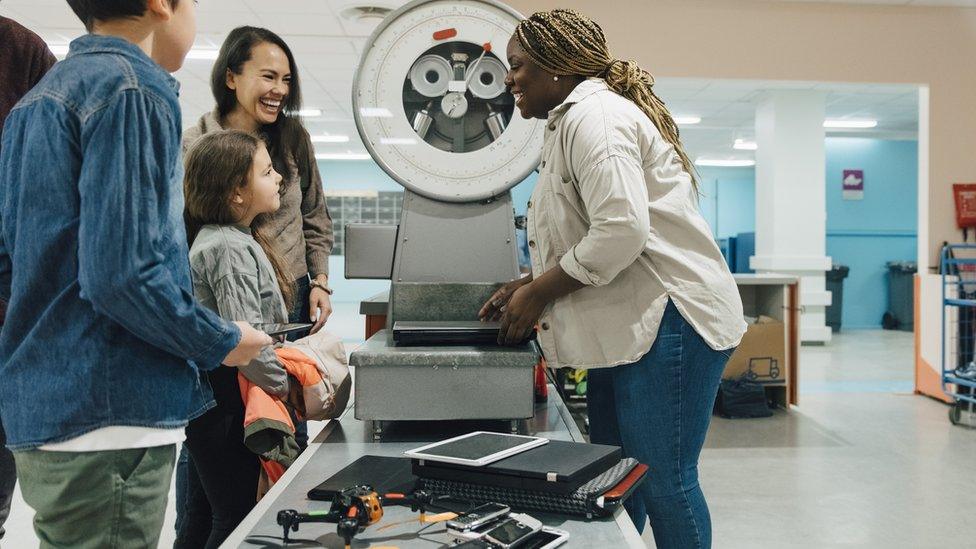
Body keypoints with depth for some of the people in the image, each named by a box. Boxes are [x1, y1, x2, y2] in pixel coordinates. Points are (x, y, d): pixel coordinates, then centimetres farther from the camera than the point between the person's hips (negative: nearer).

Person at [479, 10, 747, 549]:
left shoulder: (593, 114, -12)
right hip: (629, 324, 11)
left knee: (662, 480, -3)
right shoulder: (575, 118, 20)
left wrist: (538, 294, -14)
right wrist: (528, 284, 13)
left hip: (668, 319, -11)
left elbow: (622, 231, -24)